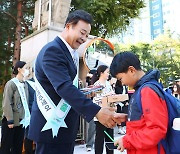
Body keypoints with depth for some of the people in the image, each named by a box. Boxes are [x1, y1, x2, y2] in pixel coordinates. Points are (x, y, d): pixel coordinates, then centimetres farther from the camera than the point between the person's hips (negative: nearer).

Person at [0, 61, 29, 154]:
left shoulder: (25, 85, 8)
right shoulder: (11, 84, -10)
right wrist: (10, 120, -15)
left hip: (21, 120, 6)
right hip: (11, 120, -6)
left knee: (18, 146, 13)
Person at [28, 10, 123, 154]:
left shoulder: (72, 54, 12)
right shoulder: (52, 50, -17)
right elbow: (64, 87, -29)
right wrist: (97, 112, -33)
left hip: (65, 125, 9)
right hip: (52, 126, -9)